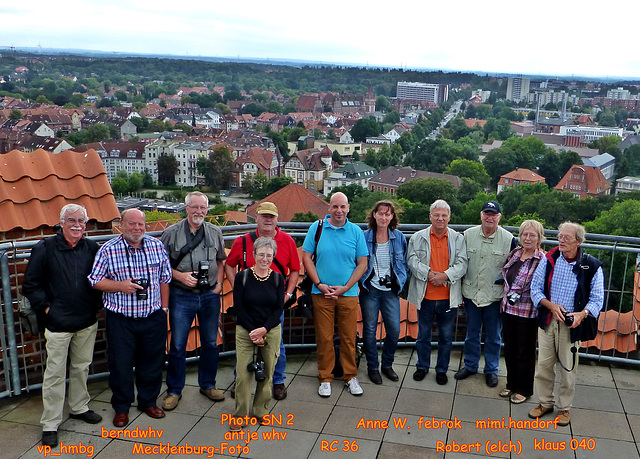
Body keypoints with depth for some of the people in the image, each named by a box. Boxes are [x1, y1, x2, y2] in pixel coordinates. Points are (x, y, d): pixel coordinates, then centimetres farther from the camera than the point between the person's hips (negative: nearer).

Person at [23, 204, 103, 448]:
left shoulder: (92, 248, 2)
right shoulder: (45, 248, -8)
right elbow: (30, 285, -3)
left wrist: (97, 303, 7)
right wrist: (46, 307, -9)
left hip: (87, 322, 4)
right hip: (58, 324, -4)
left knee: (82, 367, 18)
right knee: (55, 373, 2)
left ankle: (79, 408, 36)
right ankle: (50, 424, 13)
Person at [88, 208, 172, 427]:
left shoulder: (157, 246, 1)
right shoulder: (108, 250, -7)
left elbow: (165, 278, 8)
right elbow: (95, 280, -4)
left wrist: (164, 308, 7)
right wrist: (121, 286, -19)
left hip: (153, 317, 2)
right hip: (121, 320, -2)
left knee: (152, 362, 13)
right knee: (120, 364, 6)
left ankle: (148, 401, 33)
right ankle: (121, 407, 26)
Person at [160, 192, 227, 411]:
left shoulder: (215, 233, 6)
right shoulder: (171, 233, -2)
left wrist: (219, 283, 2)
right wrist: (180, 276, -13)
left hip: (210, 295, 3)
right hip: (181, 296, -2)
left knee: (210, 343, 12)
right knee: (177, 345, 3)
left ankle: (208, 385, 29)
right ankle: (174, 390, 18)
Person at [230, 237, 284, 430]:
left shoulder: (277, 278, 3)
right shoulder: (242, 277, -3)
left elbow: (279, 308, -1)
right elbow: (238, 307, -5)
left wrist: (264, 329, -12)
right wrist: (252, 331, -11)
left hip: (271, 331, 2)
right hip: (245, 331, -1)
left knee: (267, 374, 6)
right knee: (243, 374, -4)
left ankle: (261, 411, 24)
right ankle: (240, 414, 11)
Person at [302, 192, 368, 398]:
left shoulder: (356, 231, 2)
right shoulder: (317, 228, 1)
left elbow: (362, 264, 2)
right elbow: (306, 257, 2)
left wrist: (345, 287, -7)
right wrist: (319, 284, -7)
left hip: (348, 294, 0)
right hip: (321, 293, 0)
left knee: (349, 337, 6)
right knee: (324, 337, 5)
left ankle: (350, 376, 23)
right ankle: (325, 378, 19)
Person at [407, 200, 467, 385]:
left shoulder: (458, 238, 4)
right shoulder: (418, 237, 2)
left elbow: (462, 264, -2)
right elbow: (412, 260, -4)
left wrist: (445, 275, -18)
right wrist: (429, 273, -18)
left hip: (448, 297, 0)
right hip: (425, 295, 0)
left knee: (446, 336, 10)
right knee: (423, 334, 12)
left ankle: (442, 369, 26)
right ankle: (422, 366, 30)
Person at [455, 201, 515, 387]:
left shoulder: (508, 238, -6)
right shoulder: (468, 234, 1)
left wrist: (505, 280, -5)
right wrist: (459, 290, 7)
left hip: (495, 295, -2)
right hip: (471, 293, 2)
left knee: (493, 336, 10)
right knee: (472, 333, 15)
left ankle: (491, 370, 27)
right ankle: (470, 365, 32)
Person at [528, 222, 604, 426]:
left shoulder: (592, 266, -8)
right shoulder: (549, 260, -2)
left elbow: (597, 299, -4)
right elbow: (535, 288, 1)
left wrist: (582, 313, -22)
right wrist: (551, 306, -15)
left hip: (572, 324, -2)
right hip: (547, 321, 2)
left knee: (568, 368, 8)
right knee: (544, 365, 9)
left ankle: (564, 407, 26)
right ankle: (545, 402, 27)